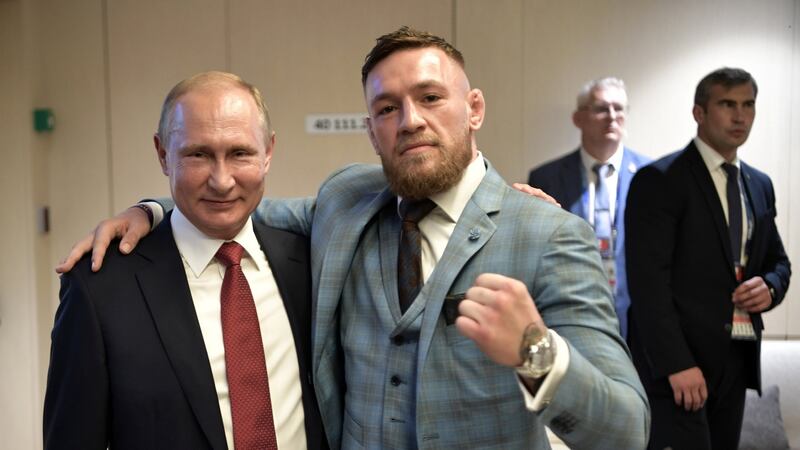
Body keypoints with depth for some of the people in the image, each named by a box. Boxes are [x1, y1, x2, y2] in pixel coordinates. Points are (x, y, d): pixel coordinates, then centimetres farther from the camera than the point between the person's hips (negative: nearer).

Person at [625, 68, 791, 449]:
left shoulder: (759, 185, 14)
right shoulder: (659, 180, -8)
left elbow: (778, 260, 24)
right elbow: (648, 280, -14)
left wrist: (770, 287, -1)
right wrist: (677, 363, -21)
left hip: (736, 360, 7)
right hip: (674, 360, -6)